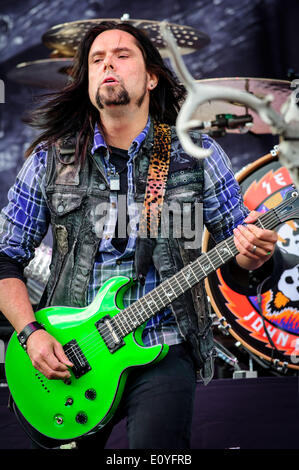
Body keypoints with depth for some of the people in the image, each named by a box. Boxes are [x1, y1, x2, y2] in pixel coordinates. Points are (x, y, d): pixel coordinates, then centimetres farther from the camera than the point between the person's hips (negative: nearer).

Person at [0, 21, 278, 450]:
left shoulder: (198, 155, 4)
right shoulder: (50, 161, 5)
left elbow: (239, 253, 9)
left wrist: (254, 253, -14)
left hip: (164, 353, -2)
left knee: (156, 445, -24)